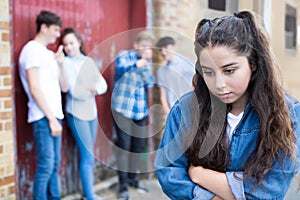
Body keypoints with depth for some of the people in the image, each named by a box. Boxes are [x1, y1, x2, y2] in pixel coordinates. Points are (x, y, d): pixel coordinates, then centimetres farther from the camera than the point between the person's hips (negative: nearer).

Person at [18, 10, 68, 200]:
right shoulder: (32, 49, -7)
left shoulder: (49, 54, 17)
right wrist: (51, 118, -15)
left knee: (55, 164, 11)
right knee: (46, 166, -9)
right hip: (43, 117, -8)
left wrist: (61, 64, 1)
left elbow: (64, 87, 16)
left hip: (54, 115, 8)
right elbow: (35, 89, -14)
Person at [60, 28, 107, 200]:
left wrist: (91, 88, -14)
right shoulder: (65, 63, -6)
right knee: (88, 156, -5)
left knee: (89, 155, 10)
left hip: (92, 112, 5)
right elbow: (75, 92, -14)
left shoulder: (89, 61, 10)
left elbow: (103, 86, 4)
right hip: (77, 113, -5)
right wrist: (93, 89, -1)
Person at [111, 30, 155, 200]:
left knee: (139, 145, 11)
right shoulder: (124, 55, -5)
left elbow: (150, 83, -2)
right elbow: (120, 66, -27)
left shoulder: (147, 62, 10)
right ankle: (123, 184, 2)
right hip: (123, 109, -5)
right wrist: (137, 63, -41)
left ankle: (133, 178, 27)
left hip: (141, 110, 6)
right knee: (124, 145, -6)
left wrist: (146, 63, -13)